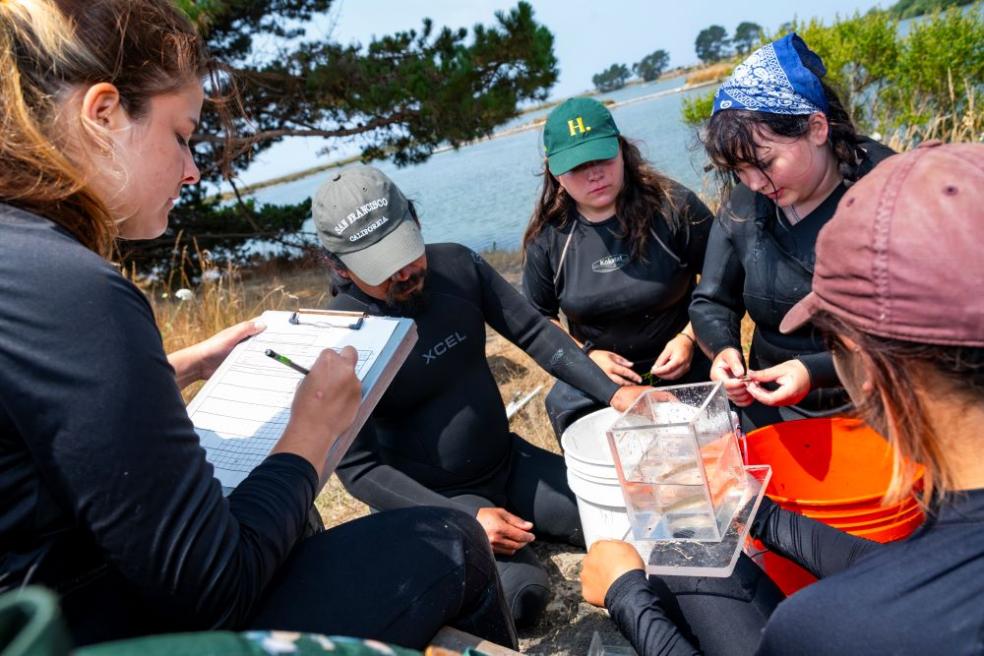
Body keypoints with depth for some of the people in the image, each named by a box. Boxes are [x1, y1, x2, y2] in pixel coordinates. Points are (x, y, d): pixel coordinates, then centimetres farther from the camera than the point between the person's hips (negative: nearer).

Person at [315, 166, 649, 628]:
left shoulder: (457, 265, -9)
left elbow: (534, 333, -3)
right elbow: (358, 467, -19)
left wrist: (612, 392, -16)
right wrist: (464, 517, -27)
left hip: (511, 465, 6)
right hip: (433, 500, -5)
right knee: (523, 594, -25)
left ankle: (524, 519, 20)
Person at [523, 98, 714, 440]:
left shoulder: (674, 206, -13)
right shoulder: (548, 238, -7)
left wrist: (690, 337, -15)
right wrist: (585, 354, -9)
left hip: (686, 373, -1)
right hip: (596, 387, 2)